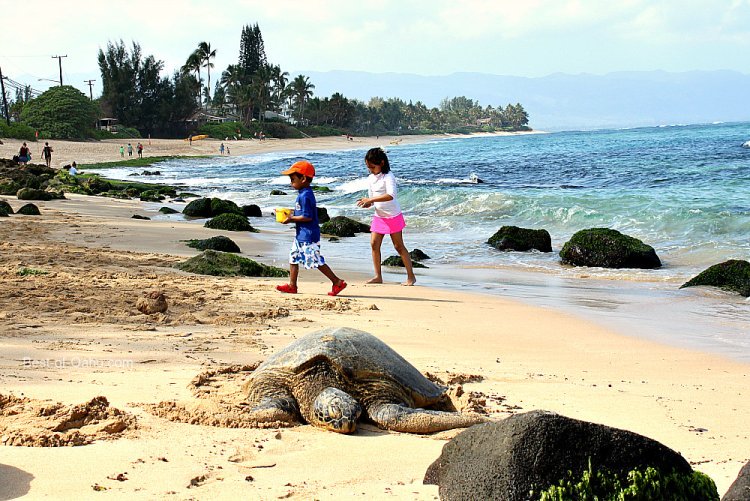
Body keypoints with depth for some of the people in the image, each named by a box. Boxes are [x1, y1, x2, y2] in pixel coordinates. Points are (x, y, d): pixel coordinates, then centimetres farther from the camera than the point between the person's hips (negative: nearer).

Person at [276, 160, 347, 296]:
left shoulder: (305, 196, -20)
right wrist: (291, 216, 12)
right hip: (302, 234, 11)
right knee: (293, 258, 13)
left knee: (316, 261, -7)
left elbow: (307, 217, -25)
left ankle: (337, 282, -2)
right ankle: (292, 285, 19)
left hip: (308, 235, -11)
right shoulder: (305, 194, 12)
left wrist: (291, 219, -16)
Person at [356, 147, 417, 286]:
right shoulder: (370, 178, 5)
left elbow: (390, 195, -35)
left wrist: (370, 200, -35)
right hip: (379, 216, 7)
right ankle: (378, 276, 8)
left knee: (399, 246, -2)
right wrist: (367, 203, -11)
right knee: (374, 244, 0)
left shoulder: (388, 177, -19)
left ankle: (411, 276, 6)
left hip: (393, 216, -7)